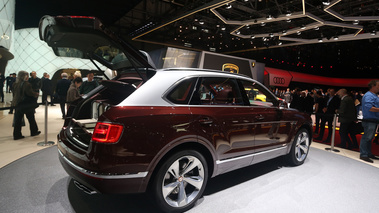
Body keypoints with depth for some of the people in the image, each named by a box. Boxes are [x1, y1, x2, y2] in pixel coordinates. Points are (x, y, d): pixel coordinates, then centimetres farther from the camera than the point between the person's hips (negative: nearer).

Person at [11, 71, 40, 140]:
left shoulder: (15, 84, 4)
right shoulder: (26, 84, -18)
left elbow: (14, 94, 12)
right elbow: (31, 93, -18)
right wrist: (36, 94, 0)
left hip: (17, 104, 6)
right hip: (27, 104, -6)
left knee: (18, 120, 9)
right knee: (31, 119, 11)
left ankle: (16, 135, 11)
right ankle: (34, 132, 23)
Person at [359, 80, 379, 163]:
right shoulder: (369, 95, -13)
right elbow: (368, 107, -25)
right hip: (369, 121, -10)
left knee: (369, 138, 16)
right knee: (366, 137, -7)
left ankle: (368, 153, 25)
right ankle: (363, 155, -3)